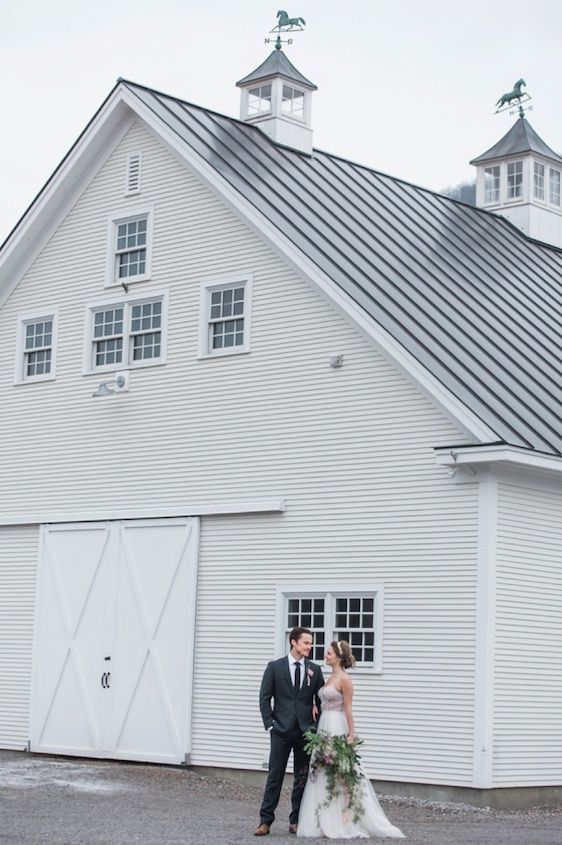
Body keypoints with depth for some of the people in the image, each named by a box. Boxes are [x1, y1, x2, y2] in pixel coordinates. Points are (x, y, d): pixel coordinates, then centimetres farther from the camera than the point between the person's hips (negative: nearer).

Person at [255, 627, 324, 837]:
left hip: (306, 731, 2)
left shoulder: (314, 670, 6)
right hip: (281, 731, -2)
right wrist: (270, 724, -6)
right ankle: (265, 821, 2)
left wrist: (318, 726, 2)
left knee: (302, 778, 5)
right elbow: (264, 698, 1)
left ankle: (296, 821, 13)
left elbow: (321, 699, 10)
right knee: (275, 776, -2)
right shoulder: (275, 667, 1)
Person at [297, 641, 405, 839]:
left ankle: (346, 820, -1)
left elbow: (348, 709, -14)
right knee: (323, 774, 8)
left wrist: (351, 734, -16)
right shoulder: (331, 678, 15)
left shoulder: (344, 679, -11)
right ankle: (325, 821, 13)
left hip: (337, 729, -9)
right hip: (324, 728, 9)